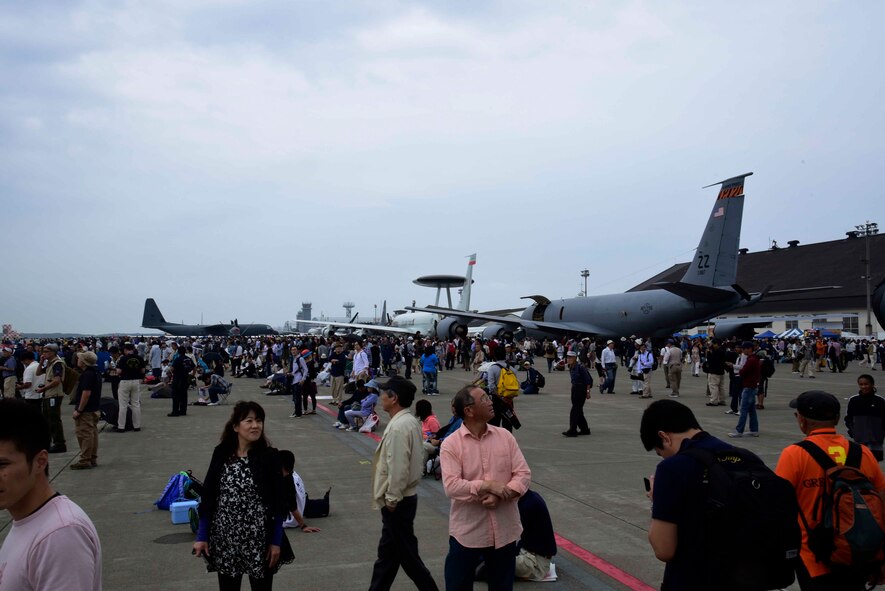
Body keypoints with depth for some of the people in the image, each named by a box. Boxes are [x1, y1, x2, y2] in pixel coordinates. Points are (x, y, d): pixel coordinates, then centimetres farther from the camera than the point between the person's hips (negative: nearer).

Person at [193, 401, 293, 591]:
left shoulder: (269, 456, -9)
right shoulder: (221, 453, -2)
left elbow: (279, 502, -6)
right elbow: (208, 496, 2)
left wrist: (276, 541, -7)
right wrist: (202, 536, 1)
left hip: (260, 539, -2)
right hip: (224, 538, 2)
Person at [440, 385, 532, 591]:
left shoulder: (505, 436, 0)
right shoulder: (451, 444, -11)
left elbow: (524, 474, -4)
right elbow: (451, 486, -20)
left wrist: (499, 495, -19)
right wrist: (488, 485, -22)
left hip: (504, 530, 3)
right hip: (467, 532, -3)